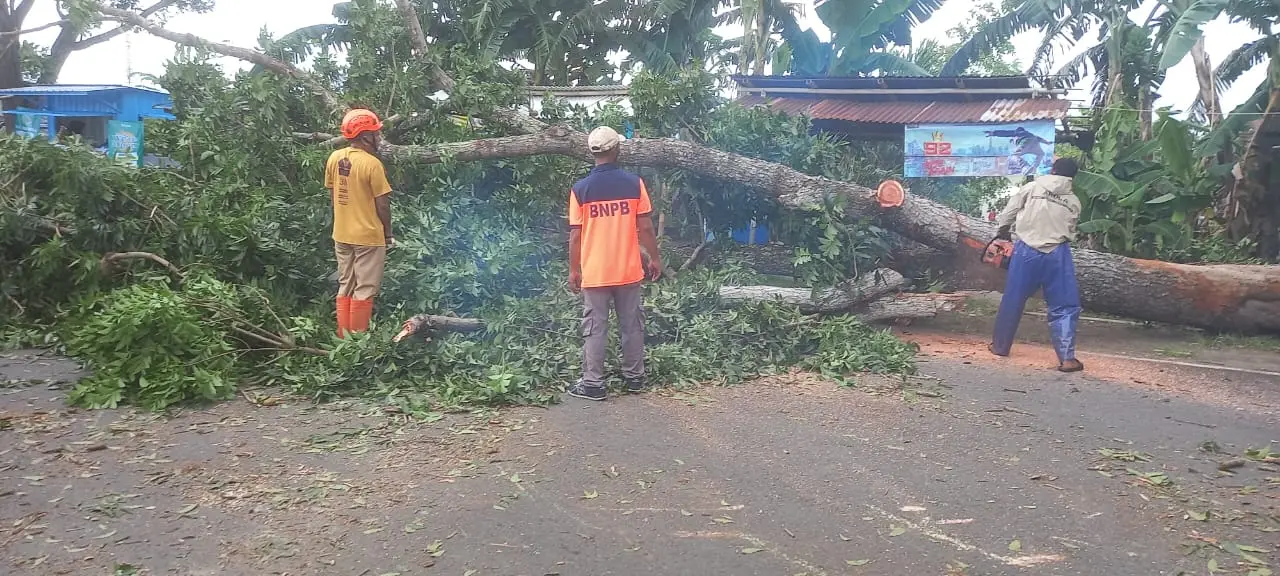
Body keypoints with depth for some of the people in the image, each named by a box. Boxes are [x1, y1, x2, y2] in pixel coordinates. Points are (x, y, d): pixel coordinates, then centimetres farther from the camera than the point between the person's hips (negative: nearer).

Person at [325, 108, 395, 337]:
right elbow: (382, 204, -14)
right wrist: (388, 233, -2)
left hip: (341, 235, 7)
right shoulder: (372, 164, -19)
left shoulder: (334, 158, 0)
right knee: (364, 291, 3)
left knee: (345, 287, 16)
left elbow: (332, 191, 8)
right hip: (368, 236, -7)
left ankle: (343, 338, 22)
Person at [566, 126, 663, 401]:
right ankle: (635, 377, 22)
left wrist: (574, 270, 6)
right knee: (632, 325, 13)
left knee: (595, 328, 5)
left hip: (594, 273, -1)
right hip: (629, 270, 1)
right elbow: (645, 227, -3)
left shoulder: (580, 189, -7)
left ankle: (593, 384, 7)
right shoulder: (634, 183, -5)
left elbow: (575, 235, -4)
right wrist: (655, 258, 10)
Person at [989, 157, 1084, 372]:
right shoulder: (1074, 202, 9)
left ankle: (1000, 345, 26)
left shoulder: (1032, 187, 3)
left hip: (1026, 250, 0)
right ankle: (1067, 358, -4)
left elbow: (1009, 212, 7)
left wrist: (1003, 230, 26)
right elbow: (1071, 232, 10)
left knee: (1013, 300, 13)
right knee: (1065, 306, 4)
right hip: (1057, 254, 0)